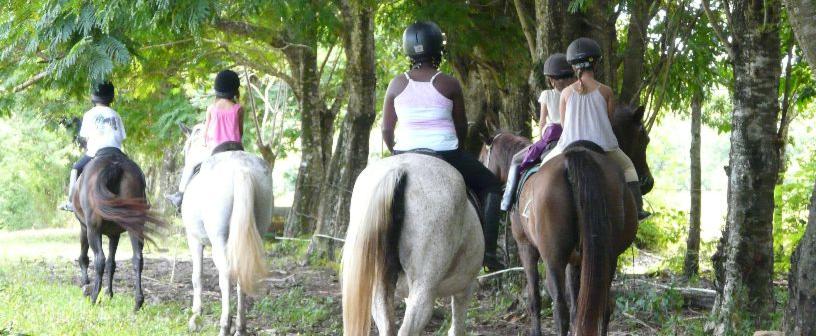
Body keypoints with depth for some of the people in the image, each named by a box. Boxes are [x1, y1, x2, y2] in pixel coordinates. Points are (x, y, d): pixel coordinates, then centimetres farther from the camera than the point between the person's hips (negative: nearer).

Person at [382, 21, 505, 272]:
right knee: (490, 186, 18)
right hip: (446, 155, -2)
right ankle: (489, 251, 5)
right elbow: (462, 129, 4)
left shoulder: (397, 84, 1)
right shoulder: (449, 85, -5)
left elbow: (386, 130, 5)